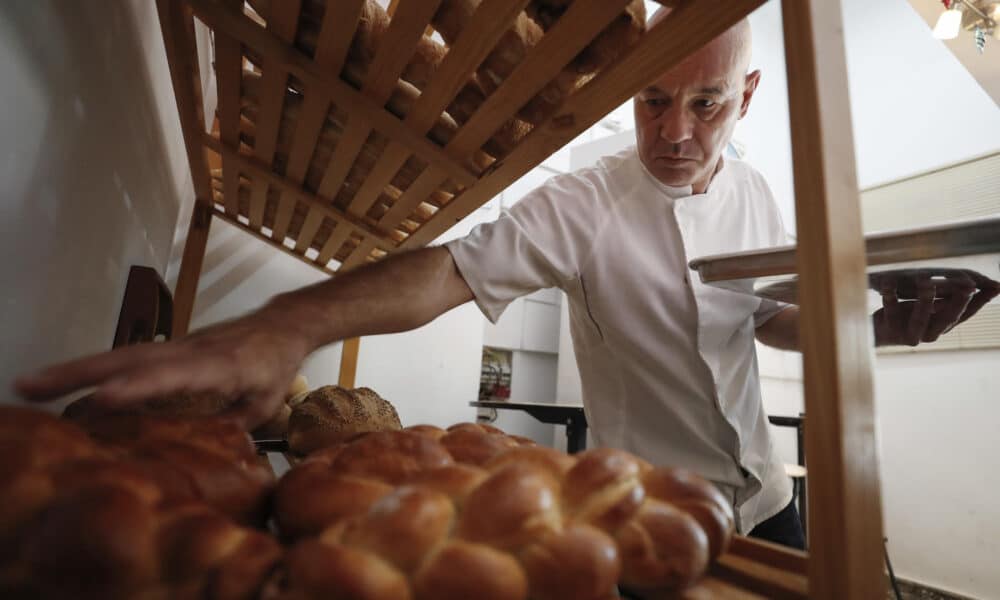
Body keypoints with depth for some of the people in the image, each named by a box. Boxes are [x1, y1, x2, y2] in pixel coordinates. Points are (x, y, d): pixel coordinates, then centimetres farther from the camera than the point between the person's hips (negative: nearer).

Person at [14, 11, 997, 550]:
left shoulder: (755, 194, 1)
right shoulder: (585, 204, -20)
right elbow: (453, 267, -34)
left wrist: (876, 327, -3)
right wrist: (292, 321, -49)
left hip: (765, 498, 7)